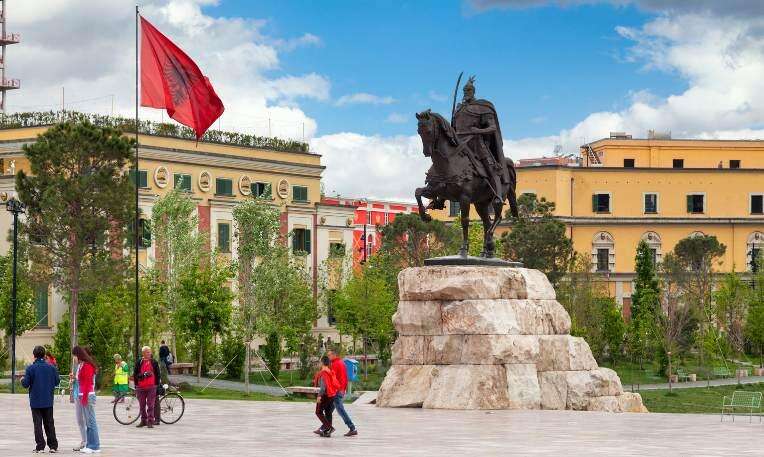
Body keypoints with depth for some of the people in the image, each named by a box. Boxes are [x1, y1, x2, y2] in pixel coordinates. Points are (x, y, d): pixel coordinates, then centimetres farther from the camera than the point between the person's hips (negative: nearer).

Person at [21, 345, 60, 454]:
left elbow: (26, 384, -11)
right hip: (48, 401, 3)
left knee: (37, 424, 3)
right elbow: (57, 381, 3)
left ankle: (40, 446, -1)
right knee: (49, 423, 11)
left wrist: (22, 380, 12)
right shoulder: (51, 367, -2)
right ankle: (53, 446, 10)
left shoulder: (31, 368, -10)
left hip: (35, 401, -3)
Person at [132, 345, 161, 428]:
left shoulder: (154, 362, 6)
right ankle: (143, 421, 16)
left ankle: (150, 422, -6)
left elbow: (157, 374, 8)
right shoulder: (139, 363, 7)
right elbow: (135, 375, 7)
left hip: (151, 387, -2)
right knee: (142, 406, 7)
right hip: (141, 387, 2)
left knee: (150, 405, -6)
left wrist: (157, 385, 3)